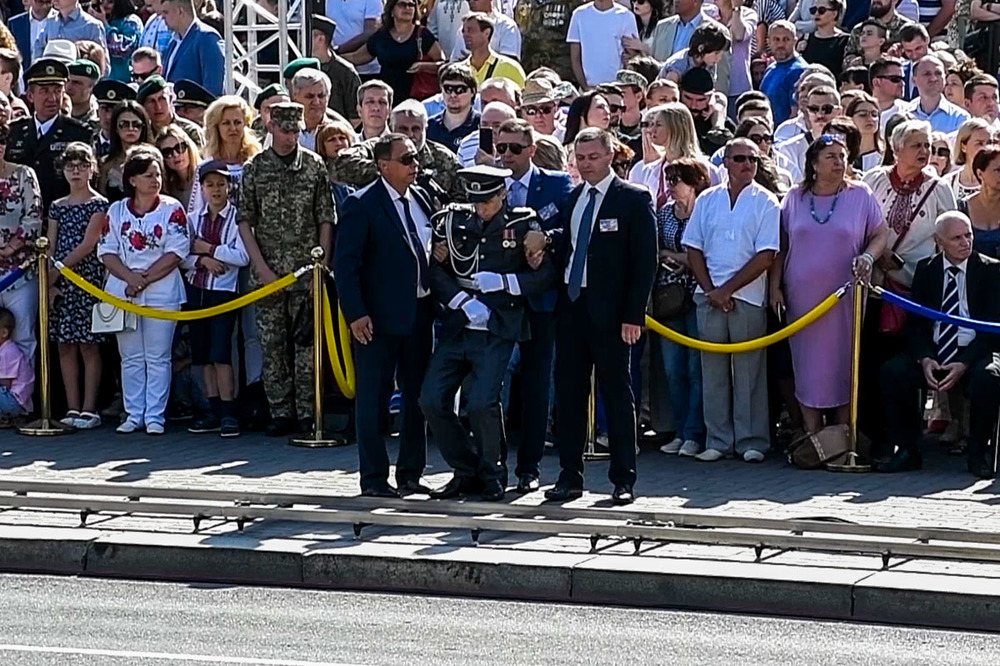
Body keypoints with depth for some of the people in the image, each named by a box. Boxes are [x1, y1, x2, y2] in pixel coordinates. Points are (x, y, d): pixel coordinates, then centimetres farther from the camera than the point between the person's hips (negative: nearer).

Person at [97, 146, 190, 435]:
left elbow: (176, 252, -7)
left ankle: (155, 416, 2)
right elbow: (107, 252, 4)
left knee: (158, 357, -1)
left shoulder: (172, 209, 0)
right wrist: (130, 277, -12)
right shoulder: (117, 211, 9)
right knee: (131, 357, 6)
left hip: (162, 291, -3)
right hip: (122, 290, 3)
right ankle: (133, 414, 12)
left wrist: (145, 279, -12)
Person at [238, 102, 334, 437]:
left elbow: (326, 220, 5)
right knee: (272, 344, 3)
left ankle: (307, 412, 2)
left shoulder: (314, 166, 4)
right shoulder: (254, 168, 3)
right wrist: (261, 266, -6)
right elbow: (245, 221, 2)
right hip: (268, 270, 1)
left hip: (306, 271, -1)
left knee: (306, 342, -3)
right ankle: (281, 413, 9)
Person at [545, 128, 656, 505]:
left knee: (617, 395, 0)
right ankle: (570, 477, 13)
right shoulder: (571, 198, 14)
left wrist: (633, 315, -13)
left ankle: (623, 480, 5)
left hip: (609, 311, -6)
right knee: (568, 393, 6)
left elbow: (645, 261, -7)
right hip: (571, 305, 6)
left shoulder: (634, 200, -4)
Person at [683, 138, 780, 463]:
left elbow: (765, 257, -6)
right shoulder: (707, 200, 10)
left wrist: (727, 289, -10)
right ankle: (717, 441, 9)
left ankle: (752, 442, 4)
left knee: (749, 372, -1)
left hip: (748, 298, -3)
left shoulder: (766, 202, 0)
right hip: (709, 297, 3)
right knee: (713, 370, 4)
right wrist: (711, 290, -3)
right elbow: (694, 250, 10)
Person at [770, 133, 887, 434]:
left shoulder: (861, 196, 1)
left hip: (844, 296, -1)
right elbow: (781, 246, 9)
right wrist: (775, 287, 4)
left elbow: (880, 235, 4)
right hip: (802, 297, 1)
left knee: (843, 365, 1)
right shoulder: (795, 198, 5)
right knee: (809, 366, 2)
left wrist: (868, 257, -16)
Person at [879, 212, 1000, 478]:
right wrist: (924, 359, -15)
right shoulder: (926, 270, 9)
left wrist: (964, 364, -19)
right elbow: (915, 323, 6)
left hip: (974, 355, -3)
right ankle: (906, 450, -10)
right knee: (892, 371, -24)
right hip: (933, 354, 3)